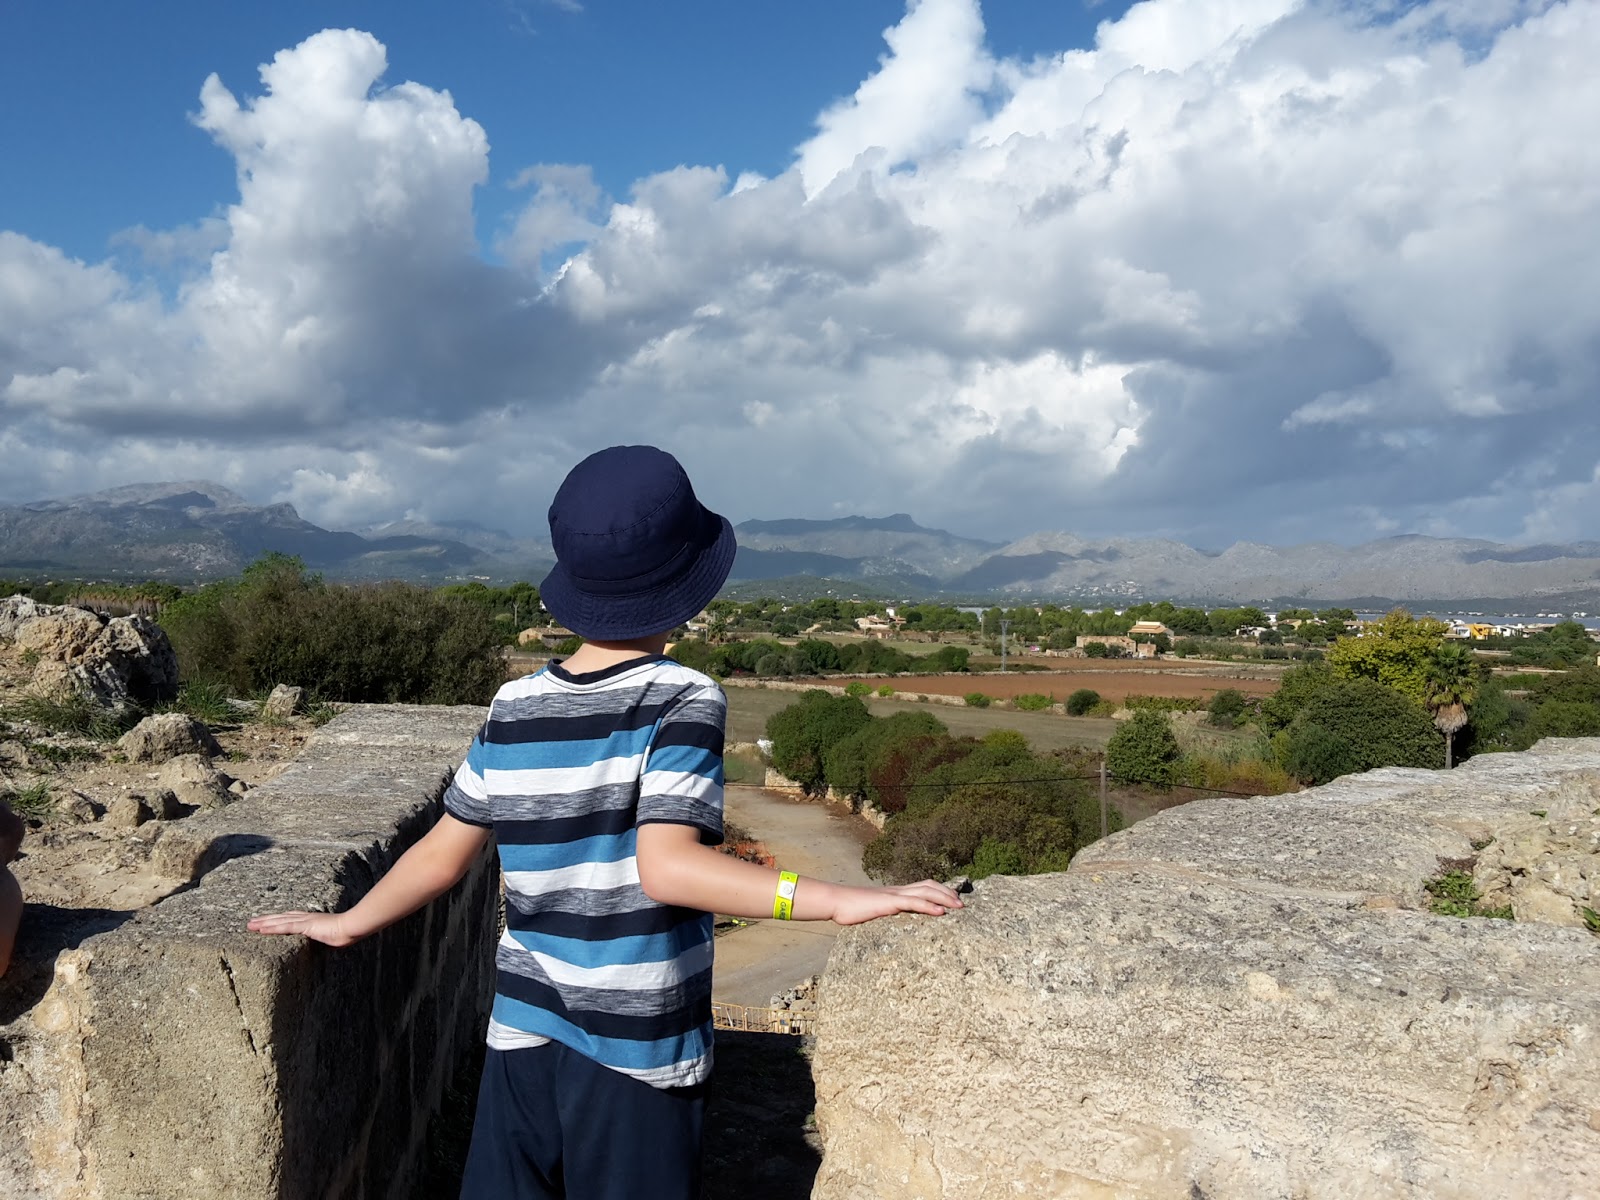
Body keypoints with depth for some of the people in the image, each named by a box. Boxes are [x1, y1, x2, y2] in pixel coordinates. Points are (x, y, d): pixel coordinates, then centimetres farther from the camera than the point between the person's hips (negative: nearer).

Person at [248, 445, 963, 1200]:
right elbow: (666, 866, -24)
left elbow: (442, 856, 6)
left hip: (523, 1031, 4)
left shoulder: (514, 710, -1)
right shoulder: (683, 701, -14)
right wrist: (838, 902, -28)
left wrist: (346, 925, 23)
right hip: (635, 1050, -4)